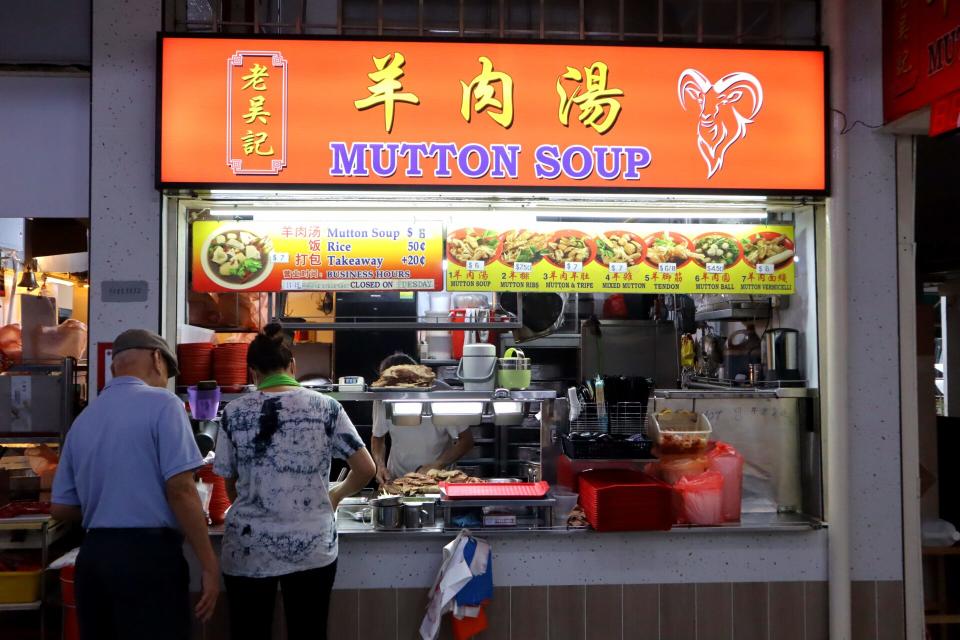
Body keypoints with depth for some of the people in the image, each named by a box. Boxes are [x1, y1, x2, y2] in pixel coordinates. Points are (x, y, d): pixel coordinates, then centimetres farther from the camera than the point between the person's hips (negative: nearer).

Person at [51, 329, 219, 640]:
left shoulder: (82, 419, 12)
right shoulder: (161, 404, -8)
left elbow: (60, 507, 15)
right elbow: (180, 490, -16)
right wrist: (209, 565, -11)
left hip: (92, 555, 7)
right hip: (148, 554, -7)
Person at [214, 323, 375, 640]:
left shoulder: (235, 412, -2)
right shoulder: (326, 406, -4)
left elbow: (231, 486, 6)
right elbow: (365, 470, -3)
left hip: (248, 549, 0)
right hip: (312, 547, 0)